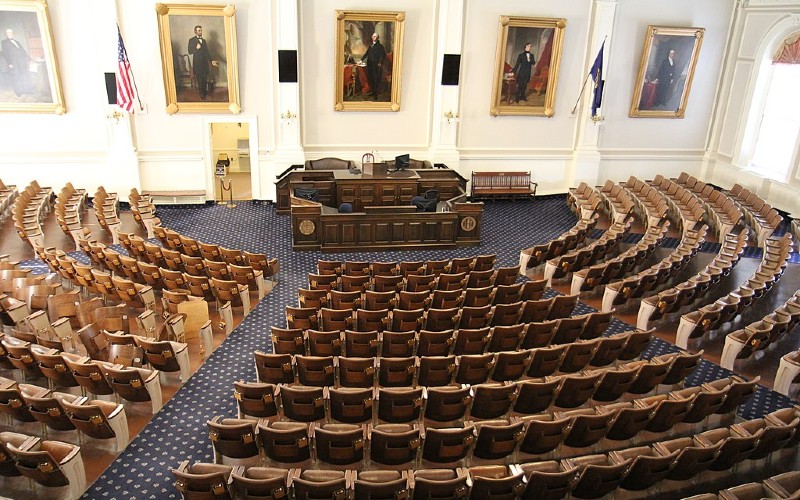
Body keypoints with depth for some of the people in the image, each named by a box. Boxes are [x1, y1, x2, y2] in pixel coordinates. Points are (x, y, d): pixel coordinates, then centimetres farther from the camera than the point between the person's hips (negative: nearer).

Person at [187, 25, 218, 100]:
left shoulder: (204, 40, 14)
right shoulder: (191, 40, -2)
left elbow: (207, 52, 14)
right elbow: (190, 52, -6)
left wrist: (211, 61, 3)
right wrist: (196, 48, -23)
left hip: (205, 62, 5)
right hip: (197, 62, -5)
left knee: (205, 78, 6)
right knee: (199, 79, -2)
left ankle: (205, 92, 19)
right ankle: (202, 94, 7)